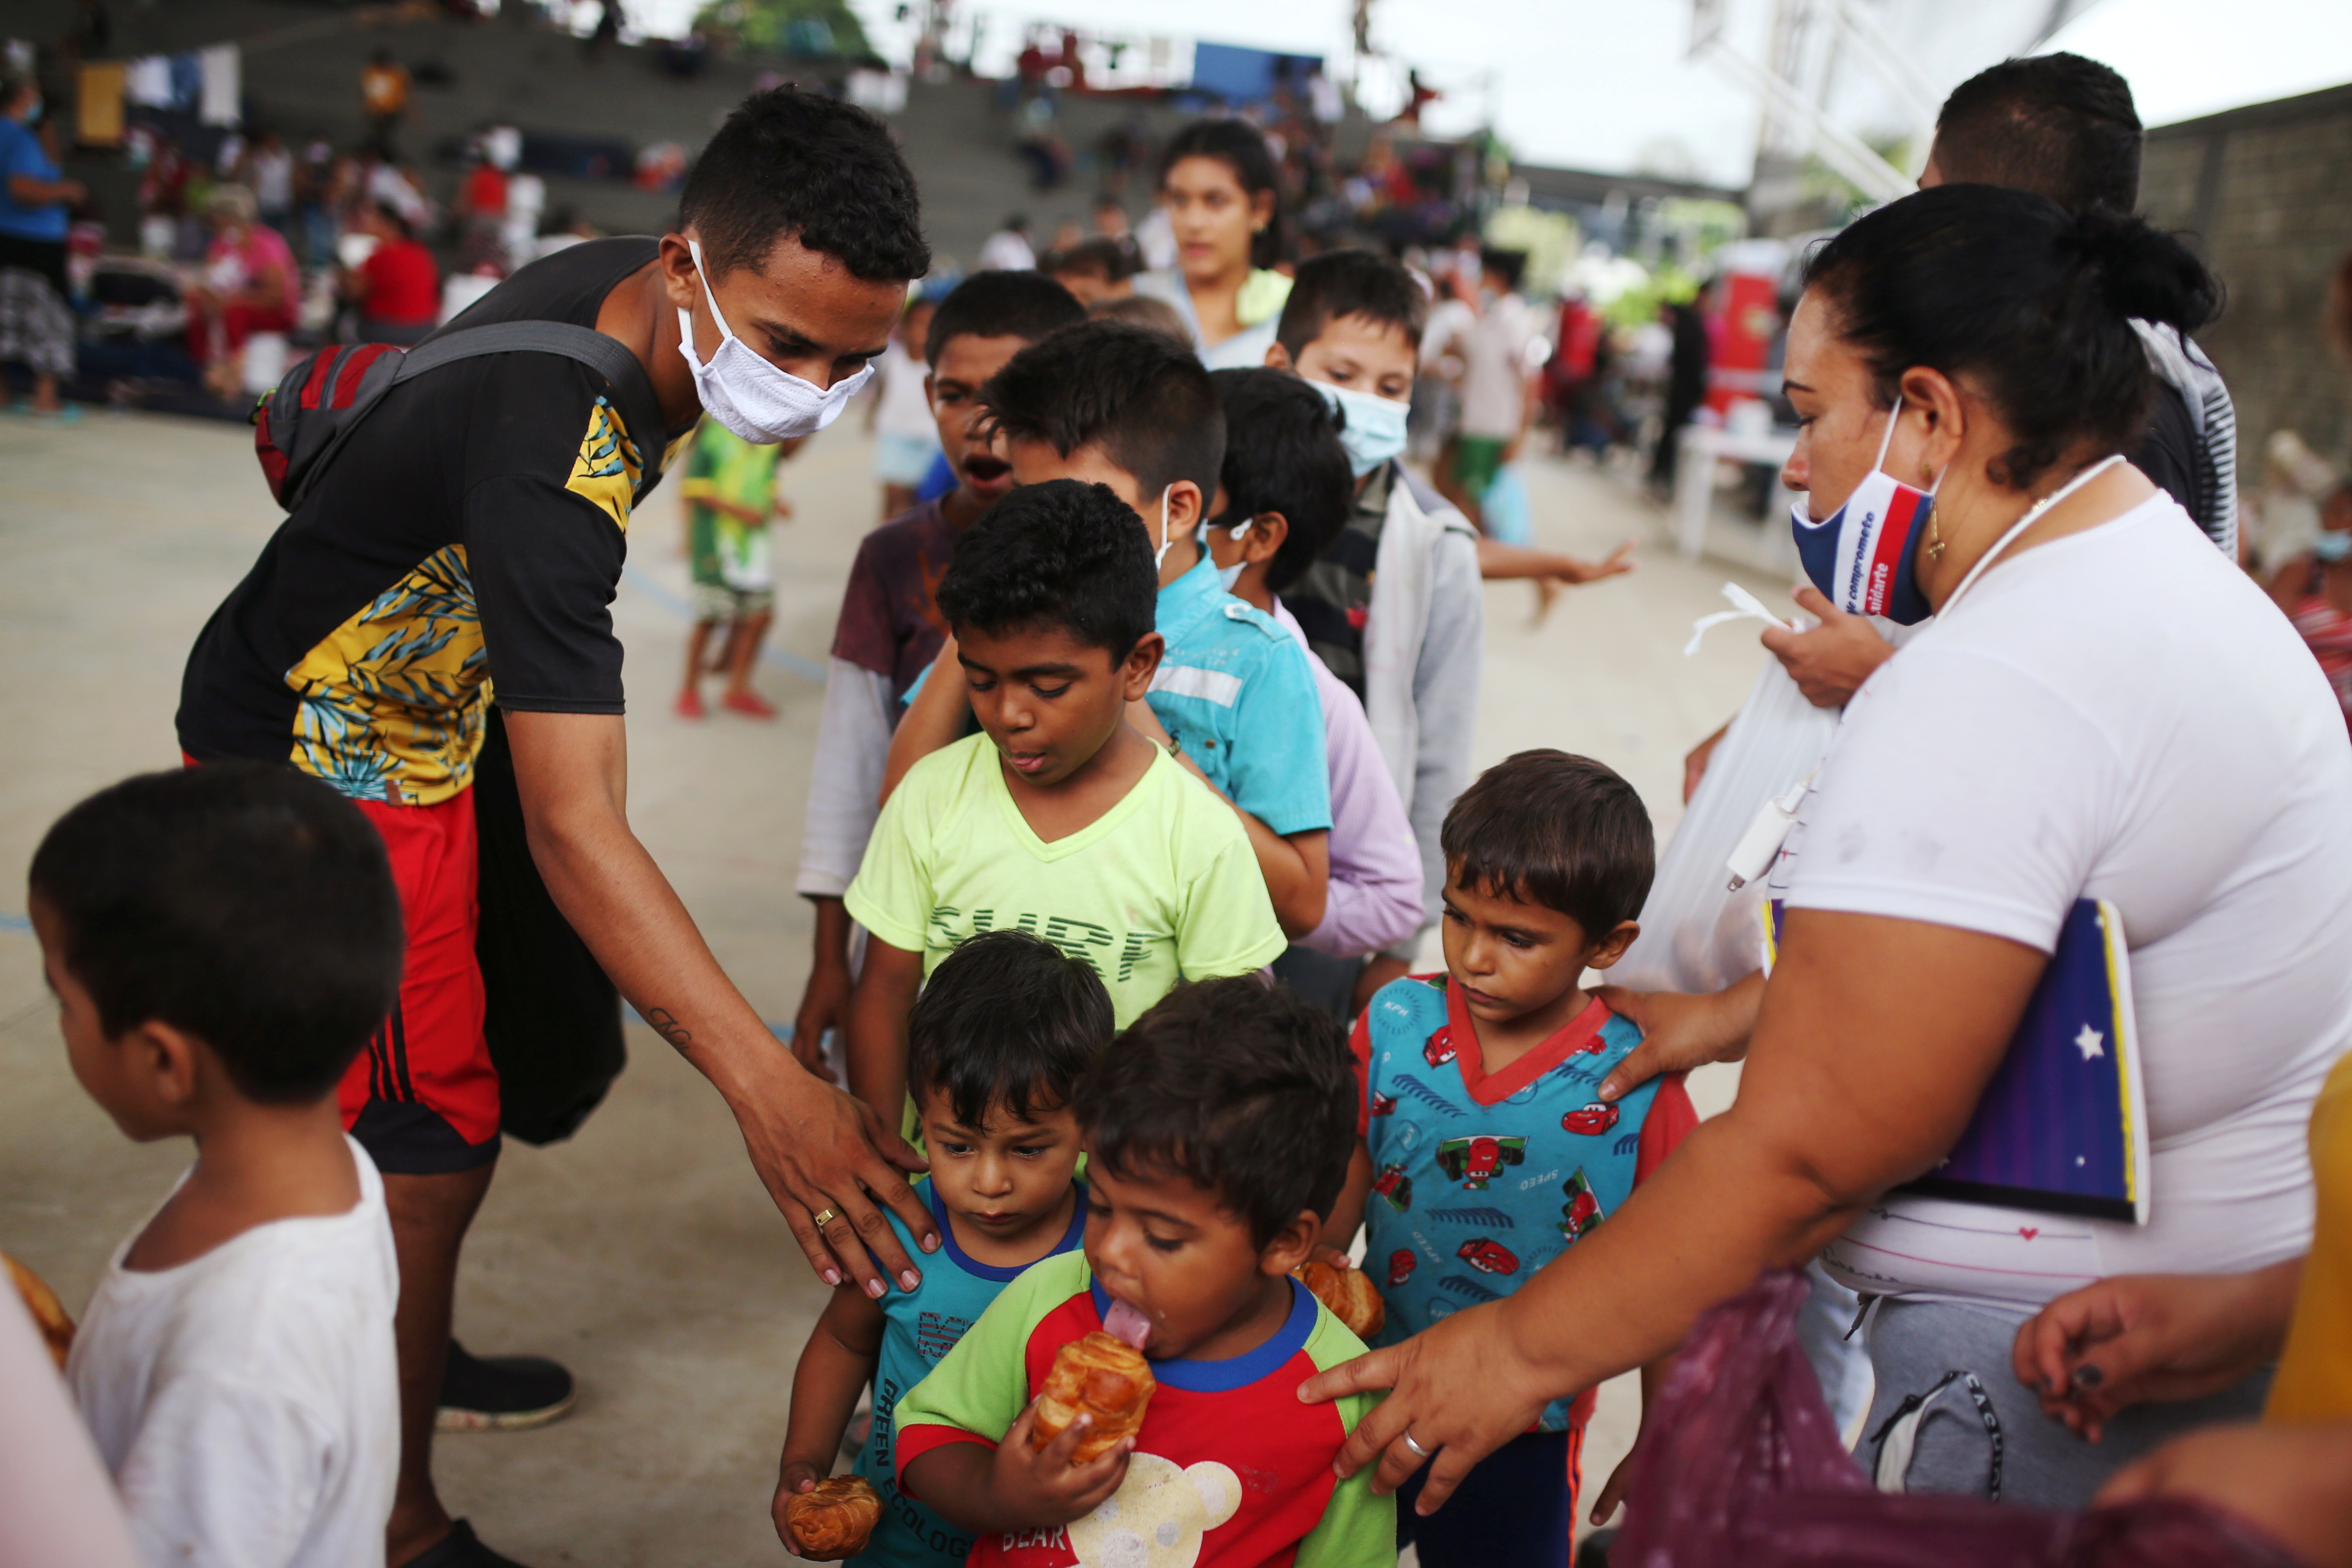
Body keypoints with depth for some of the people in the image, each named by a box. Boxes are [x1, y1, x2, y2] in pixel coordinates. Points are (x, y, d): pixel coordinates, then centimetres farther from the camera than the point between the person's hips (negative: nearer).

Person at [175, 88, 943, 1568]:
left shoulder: (624, 290, -10)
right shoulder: (553, 461, -38)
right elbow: (575, 828, -43)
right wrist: (770, 1089, -50)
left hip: (420, 710, 9)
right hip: (318, 773, -9)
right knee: (430, 1152, -3)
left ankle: (411, 1350, 44)